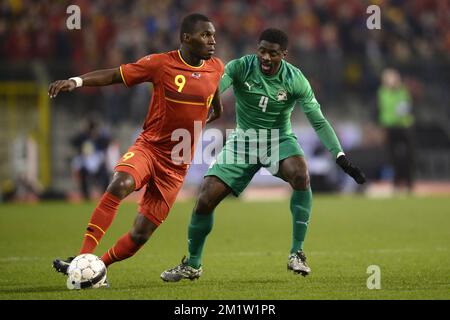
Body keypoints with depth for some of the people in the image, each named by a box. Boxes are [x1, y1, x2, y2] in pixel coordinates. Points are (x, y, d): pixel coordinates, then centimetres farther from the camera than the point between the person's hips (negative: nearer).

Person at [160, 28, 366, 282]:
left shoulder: (295, 80, -14)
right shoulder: (240, 68, -15)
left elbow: (319, 122, -9)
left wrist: (341, 158, -16)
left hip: (280, 140, -1)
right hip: (243, 140, 1)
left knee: (301, 175, -34)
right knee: (205, 200, -9)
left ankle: (297, 253, -23)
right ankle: (192, 265, 15)